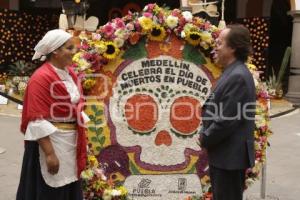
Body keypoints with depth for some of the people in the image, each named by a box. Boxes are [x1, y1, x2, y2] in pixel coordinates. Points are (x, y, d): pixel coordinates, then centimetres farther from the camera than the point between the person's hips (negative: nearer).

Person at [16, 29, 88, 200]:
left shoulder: (70, 73, 7)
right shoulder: (41, 78, -17)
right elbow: (38, 120, -20)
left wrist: (82, 142, 12)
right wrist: (49, 153, -22)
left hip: (71, 140, 8)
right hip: (49, 141, -7)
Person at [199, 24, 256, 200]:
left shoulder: (238, 76, -22)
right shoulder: (232, 72, 11)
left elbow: (227, 119, -24)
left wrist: (205, 139, -11)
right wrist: (205, 133, 5)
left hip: (231, 156, -10)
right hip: (224, 154, 10)